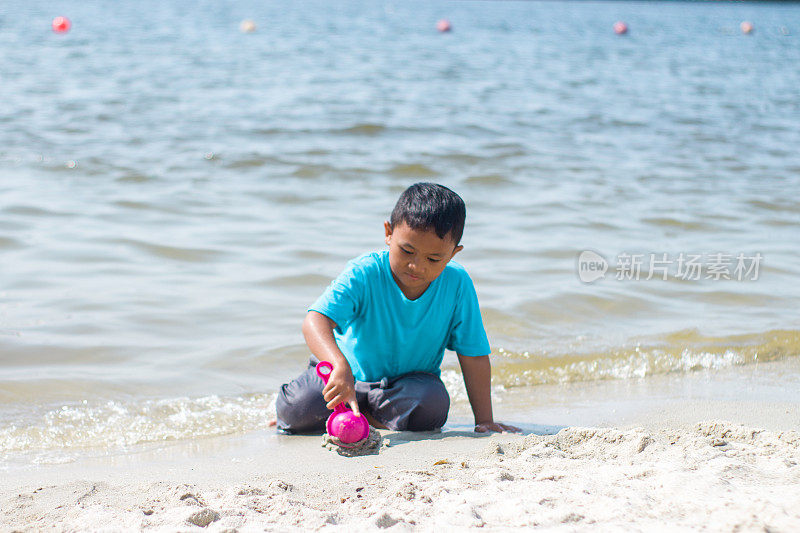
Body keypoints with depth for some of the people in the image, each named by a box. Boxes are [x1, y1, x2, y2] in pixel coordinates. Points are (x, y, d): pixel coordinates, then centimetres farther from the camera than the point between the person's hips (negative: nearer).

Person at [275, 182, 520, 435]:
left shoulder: (457, 284, -17)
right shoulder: (364, 274, -24)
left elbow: (473, 356, -11)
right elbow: (315, 322, -37)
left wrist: (484, 421, -14)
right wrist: (340, 366, -56)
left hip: (412, 378, 2)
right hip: (350, 373, -2)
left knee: (433, 407, -32)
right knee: (295, 410, -25)